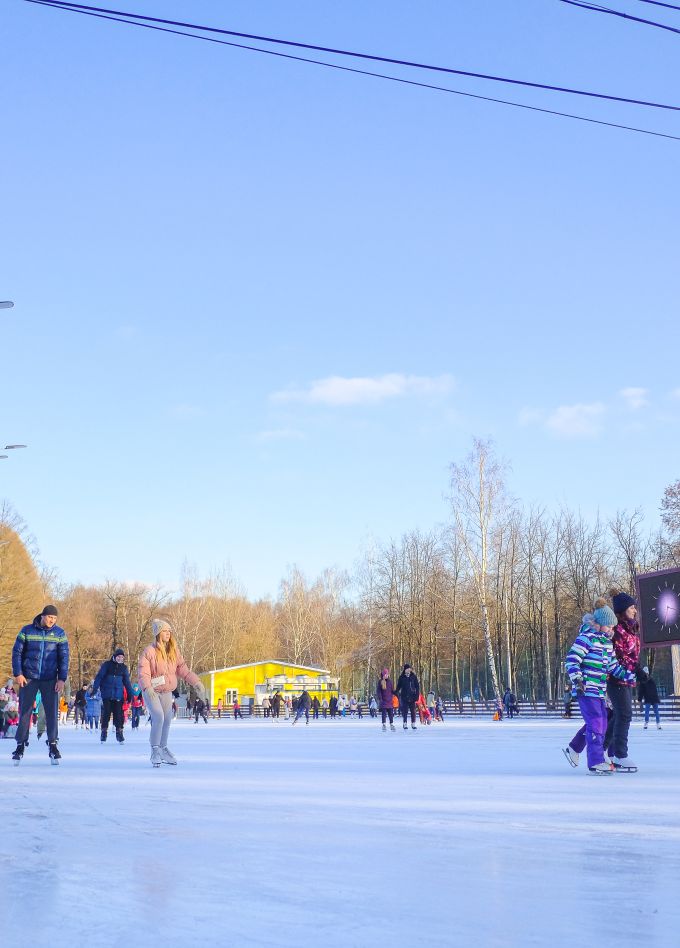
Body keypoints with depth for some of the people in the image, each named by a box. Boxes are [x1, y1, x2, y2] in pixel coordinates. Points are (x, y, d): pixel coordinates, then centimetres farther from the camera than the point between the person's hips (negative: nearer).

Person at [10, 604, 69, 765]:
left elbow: (64, 657, 2)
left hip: (50, 679, 1)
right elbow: (17, 652, 2)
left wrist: (62, 679, -6)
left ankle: (53, 745, 4)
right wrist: (17, 674, -6)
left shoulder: (59, 633, 2)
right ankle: (20, 745, 10)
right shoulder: (27, 631, 0)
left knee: (52, 712, -3)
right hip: (28, 678, 0)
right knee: (24, 711, 2)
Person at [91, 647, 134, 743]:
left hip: (118, 695, 2)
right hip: (107, 694, -2)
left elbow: (127, 681, 14)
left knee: (118, 713, -3)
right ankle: (104, 732, 9)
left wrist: (130, 694, 11)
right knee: (106, 713, -3)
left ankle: (119, 732, 4)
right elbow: (99, 677, -3)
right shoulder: (107, 664, -2)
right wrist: (94, 689, -11)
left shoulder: (124, 667, 8)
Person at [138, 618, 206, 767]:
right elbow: (143, 673, -23)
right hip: (151, 692, -6)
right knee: (158, 717, -21)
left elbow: (182, 668, 5)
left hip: (167, 692, 6)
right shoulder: (149, 652, -17)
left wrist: (196, 682, -4)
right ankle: (155, 750, -8)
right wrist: (148, 687, -41)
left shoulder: (174, 651, 0)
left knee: (167, 720, 14)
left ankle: (163, 748, 34)